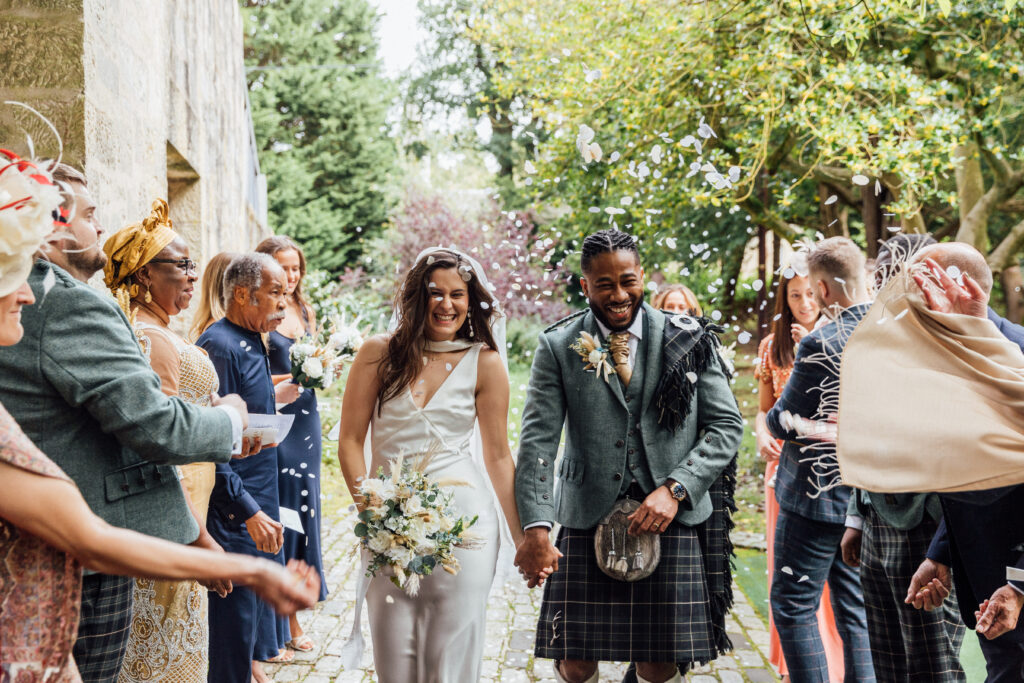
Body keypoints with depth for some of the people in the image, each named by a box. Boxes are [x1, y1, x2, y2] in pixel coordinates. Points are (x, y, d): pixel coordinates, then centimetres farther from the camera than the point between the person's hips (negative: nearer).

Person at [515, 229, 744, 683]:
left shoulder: (688, 339, 4)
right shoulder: (558, 348, 2)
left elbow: (727, 426, 5)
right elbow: (538, 441, -4)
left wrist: (675, 488, -9)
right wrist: (536, 529, -16)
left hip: (671, 520, 0)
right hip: (587, 522, 0)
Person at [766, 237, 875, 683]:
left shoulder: (822, 345, -21)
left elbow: (782, 423, -14)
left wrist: (773, 415, 8)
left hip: (817, 497, -7)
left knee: (793, 608, 5)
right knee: (855, 612, 16)